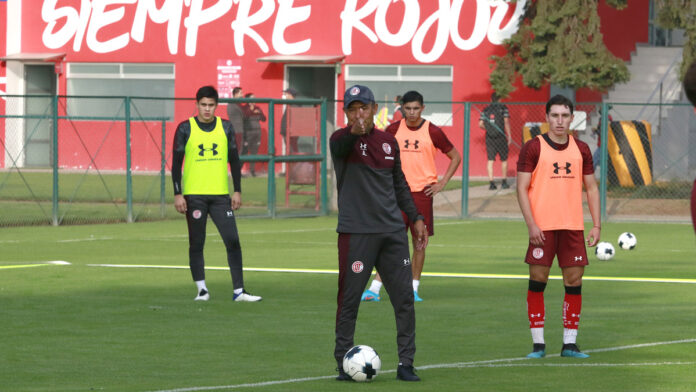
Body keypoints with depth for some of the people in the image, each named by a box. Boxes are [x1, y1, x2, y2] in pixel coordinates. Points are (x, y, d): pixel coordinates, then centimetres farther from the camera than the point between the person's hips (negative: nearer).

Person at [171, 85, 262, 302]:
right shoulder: (185, 129, 1)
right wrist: (177, 194, -4)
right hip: (194, 195, -2)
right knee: (196, 244, 3)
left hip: (221, 195, 2)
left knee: (233, 241, -6)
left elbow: (234, 160, 13)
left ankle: (239, 291, -3)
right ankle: (201, 289, 13)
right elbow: (176, 163, 2)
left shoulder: (225, 127, 8)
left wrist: (237, 191, 7)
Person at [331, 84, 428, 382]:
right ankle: (344, 363, 9)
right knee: (349, 300, -1)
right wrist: (354, 132, -54)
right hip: (355, 234, -5)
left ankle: (405, 363, 9)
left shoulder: (388, 142, 11)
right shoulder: (341, 139, -6)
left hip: (392, 232, 5)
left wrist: (415, 218, 16)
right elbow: (340, 148, -32)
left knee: (404, 298, 3)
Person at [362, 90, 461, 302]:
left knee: (419, 241, 2)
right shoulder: (393, 130, 3)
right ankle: (374, 289, -6)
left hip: (422, 191, -1)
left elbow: (455, 157, 7)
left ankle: (413, 289, 11)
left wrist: (442, 183, 0)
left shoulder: (433, 132, -2)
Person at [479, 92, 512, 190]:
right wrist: (509, 136, -3)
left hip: (489, 137, 2)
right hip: (500, 137, -2)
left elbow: (480, 124, 4)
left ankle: (491, 182, -6)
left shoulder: (485, 110, 9)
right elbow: (506, 122, -7)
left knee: (490, 160, 1)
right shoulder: (503, 108, 1)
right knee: (504, 160, 10)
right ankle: (504, 182, 12)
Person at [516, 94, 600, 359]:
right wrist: (531, 225, -13)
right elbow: (522, 188, -4)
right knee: (537, 279, -4)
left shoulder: (581, 149, 10)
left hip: (573, 226, 3)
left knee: (574, 281, 1)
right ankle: (538, 344, 2)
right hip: (542, 227, -3)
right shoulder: (533, 148, -2)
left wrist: (596, 225, 6)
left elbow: (591, 188, 15)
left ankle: (569, 344, 8)